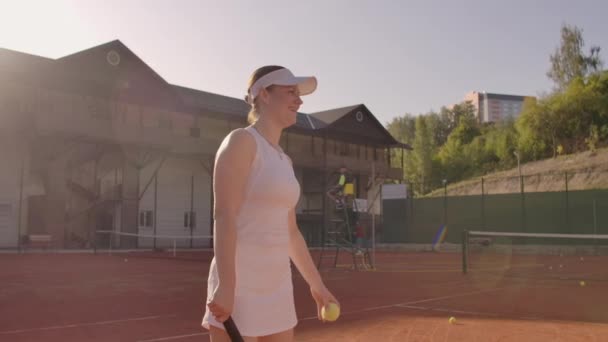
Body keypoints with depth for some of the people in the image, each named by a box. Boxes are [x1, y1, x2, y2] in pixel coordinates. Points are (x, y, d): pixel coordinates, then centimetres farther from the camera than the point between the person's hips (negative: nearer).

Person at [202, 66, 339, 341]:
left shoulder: (284, 159, 16)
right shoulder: (241, 141, -8)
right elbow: (224, 216, -18)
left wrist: (317, 284, 22)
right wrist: (226, 286, -25)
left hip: (278, 284, 8)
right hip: (240, 285, -8)